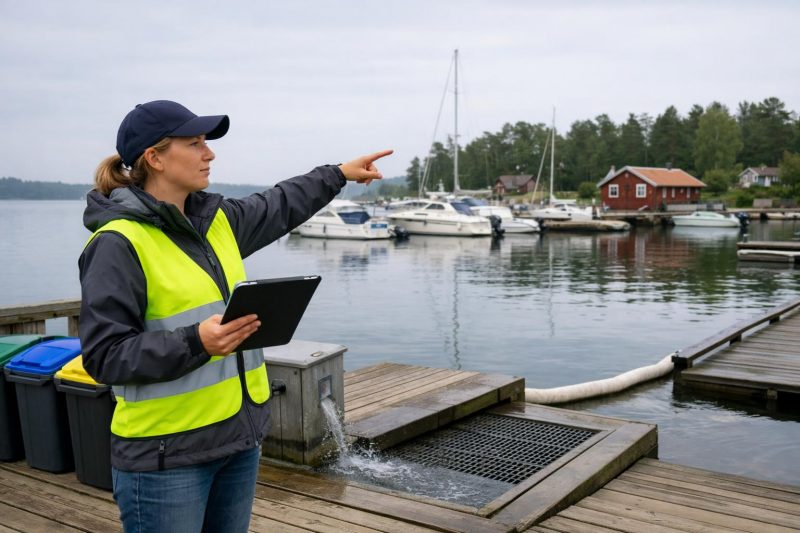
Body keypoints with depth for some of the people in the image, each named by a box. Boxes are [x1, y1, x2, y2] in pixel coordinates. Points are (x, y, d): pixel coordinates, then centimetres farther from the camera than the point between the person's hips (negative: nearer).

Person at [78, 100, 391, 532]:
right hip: (166, 453, -7)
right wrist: (196, 342, -29)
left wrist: (339, 174, 34)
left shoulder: (217, 220, 8)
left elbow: (280, 207, 27)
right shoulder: (118, 242, -16)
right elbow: (105, 354, -17)